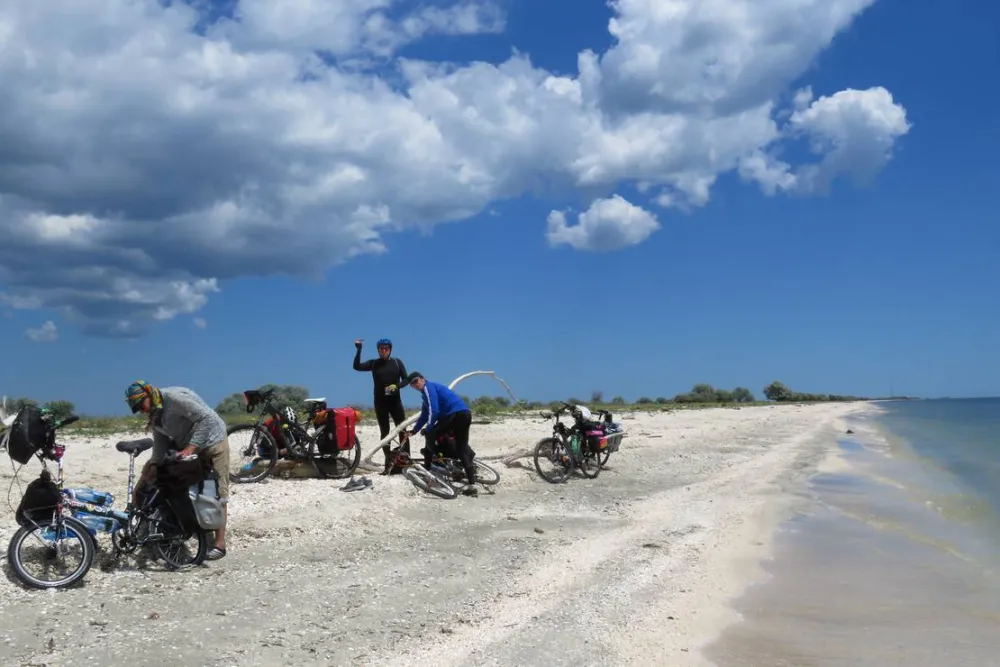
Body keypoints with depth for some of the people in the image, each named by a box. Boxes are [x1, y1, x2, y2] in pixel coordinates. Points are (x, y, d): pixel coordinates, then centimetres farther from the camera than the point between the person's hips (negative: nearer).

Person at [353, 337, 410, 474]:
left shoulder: (397, 362, 4)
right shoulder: (374, 363, 3)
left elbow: (406, 379, 1)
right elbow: (357, 366, -11)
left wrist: (396, 386, -18)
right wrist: (358, 350, -22)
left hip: (395, 401, 0)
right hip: (380, 402, 0)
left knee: (402, 430, -6)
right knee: (384, 432, 3)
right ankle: (388, 462, 7)